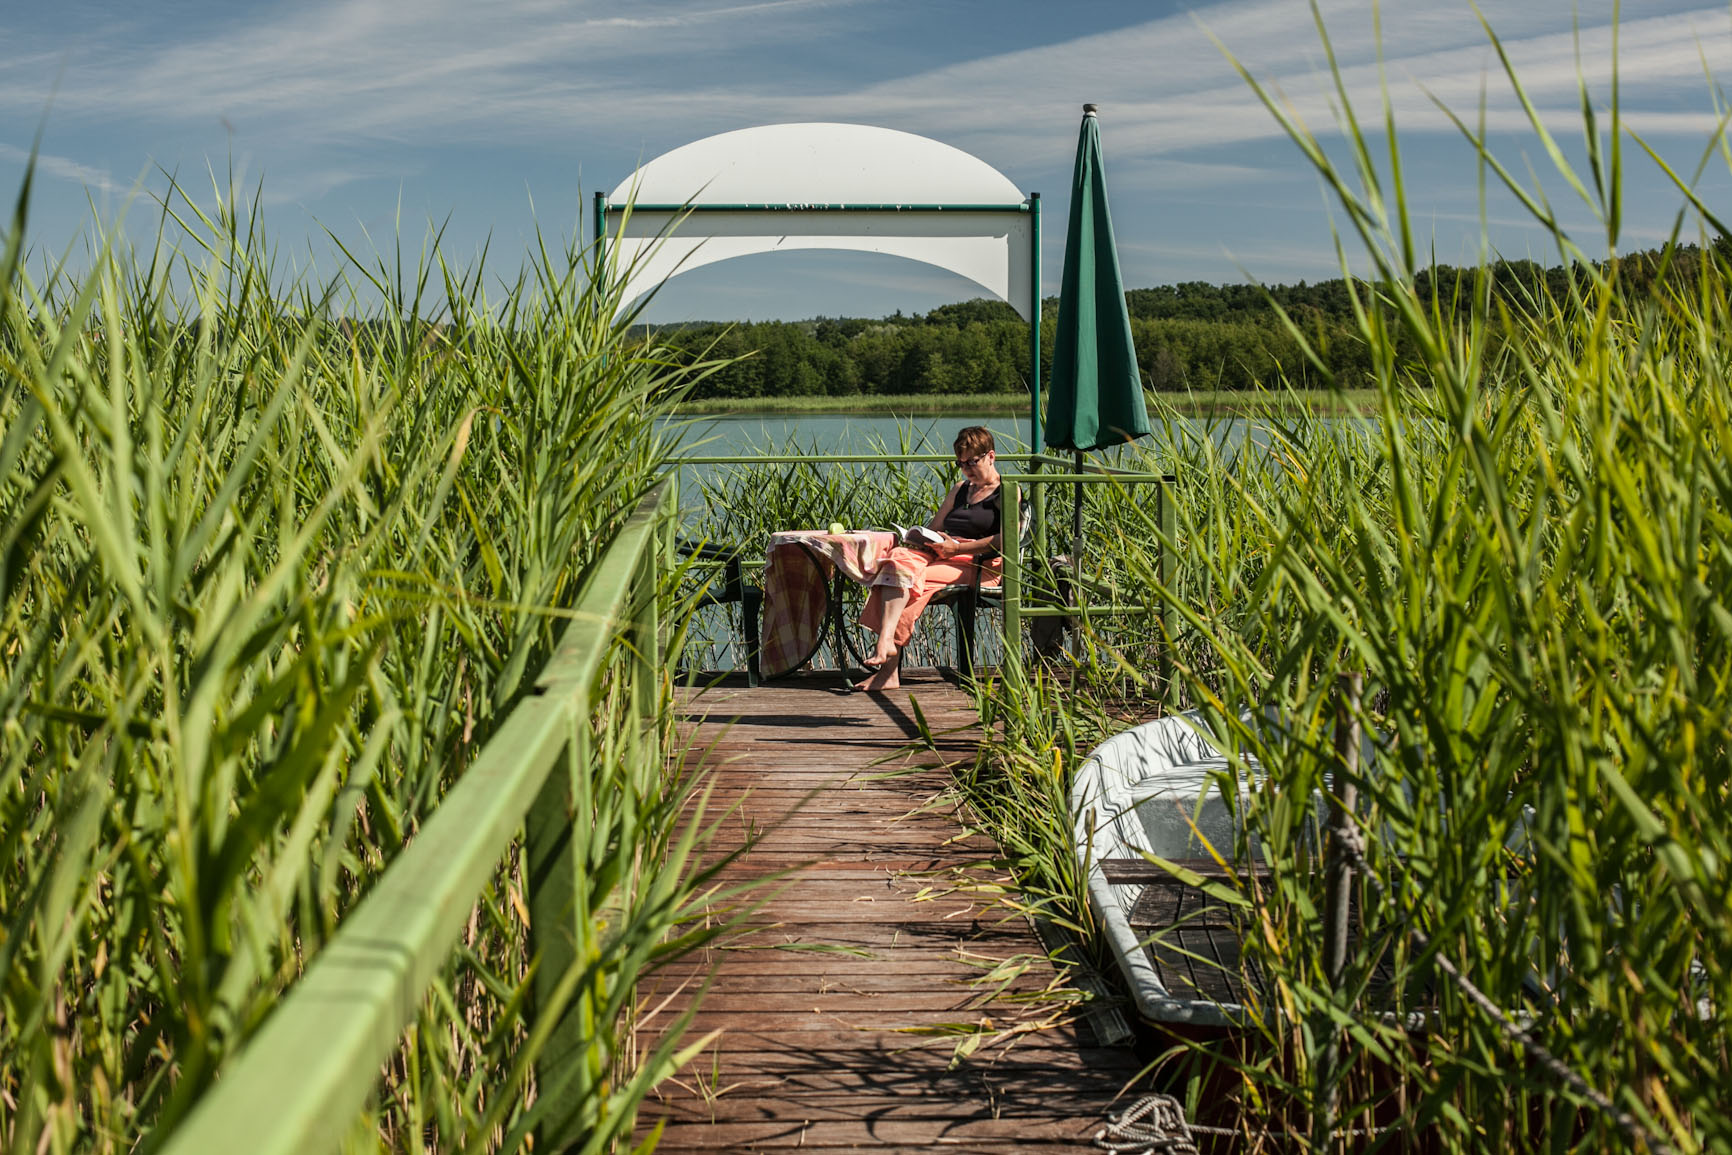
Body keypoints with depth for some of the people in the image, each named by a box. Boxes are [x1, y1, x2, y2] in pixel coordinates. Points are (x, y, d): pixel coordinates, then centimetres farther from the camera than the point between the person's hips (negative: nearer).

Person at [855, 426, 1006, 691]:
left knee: (909, 579, -31)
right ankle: (886, 641, -45)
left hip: (975, 563, -6)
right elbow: (933, 527, 30)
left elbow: (1008, 538, -9)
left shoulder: (1007, 492, 7)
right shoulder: (960, 490, 30)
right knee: (899, 558, -28)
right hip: (939, 552, 6)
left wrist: (957, 547, -15)